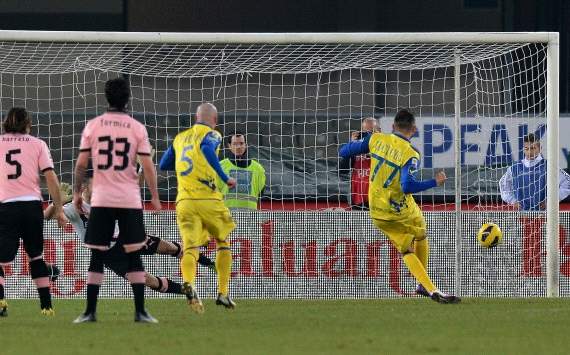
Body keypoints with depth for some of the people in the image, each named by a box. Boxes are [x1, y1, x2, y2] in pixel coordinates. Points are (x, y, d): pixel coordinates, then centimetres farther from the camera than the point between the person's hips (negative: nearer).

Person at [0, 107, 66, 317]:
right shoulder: (37, 144, 10)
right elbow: (51, 178, 3)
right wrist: (59, 209, 7)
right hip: (32, 204, 1)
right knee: (36, 256, 19)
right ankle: (46, 305, 19)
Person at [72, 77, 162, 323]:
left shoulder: (92, 126, 1)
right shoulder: (137, 128, -1)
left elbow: (81, 164, 1)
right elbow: (147, 166, -3)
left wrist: (77, 192, 12)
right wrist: (155, 197, 5)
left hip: (101, 200, 1)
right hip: (130, 200, -1)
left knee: (97, 256, 5)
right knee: (134, 256, 3)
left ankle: (90, 312, 2)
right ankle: (140, 312, -1)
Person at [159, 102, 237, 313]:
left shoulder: (180, 138, 21)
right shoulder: (211, 135, 4)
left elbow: (163, 165, 28)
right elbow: (207, 149, -19)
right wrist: (225, 178, -16)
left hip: (184, 201, 3)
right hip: (207, 199, -3)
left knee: (190, 247, -8)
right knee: (223, 242, 17)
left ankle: (188, 283, -39)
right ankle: (223, 293, 12)